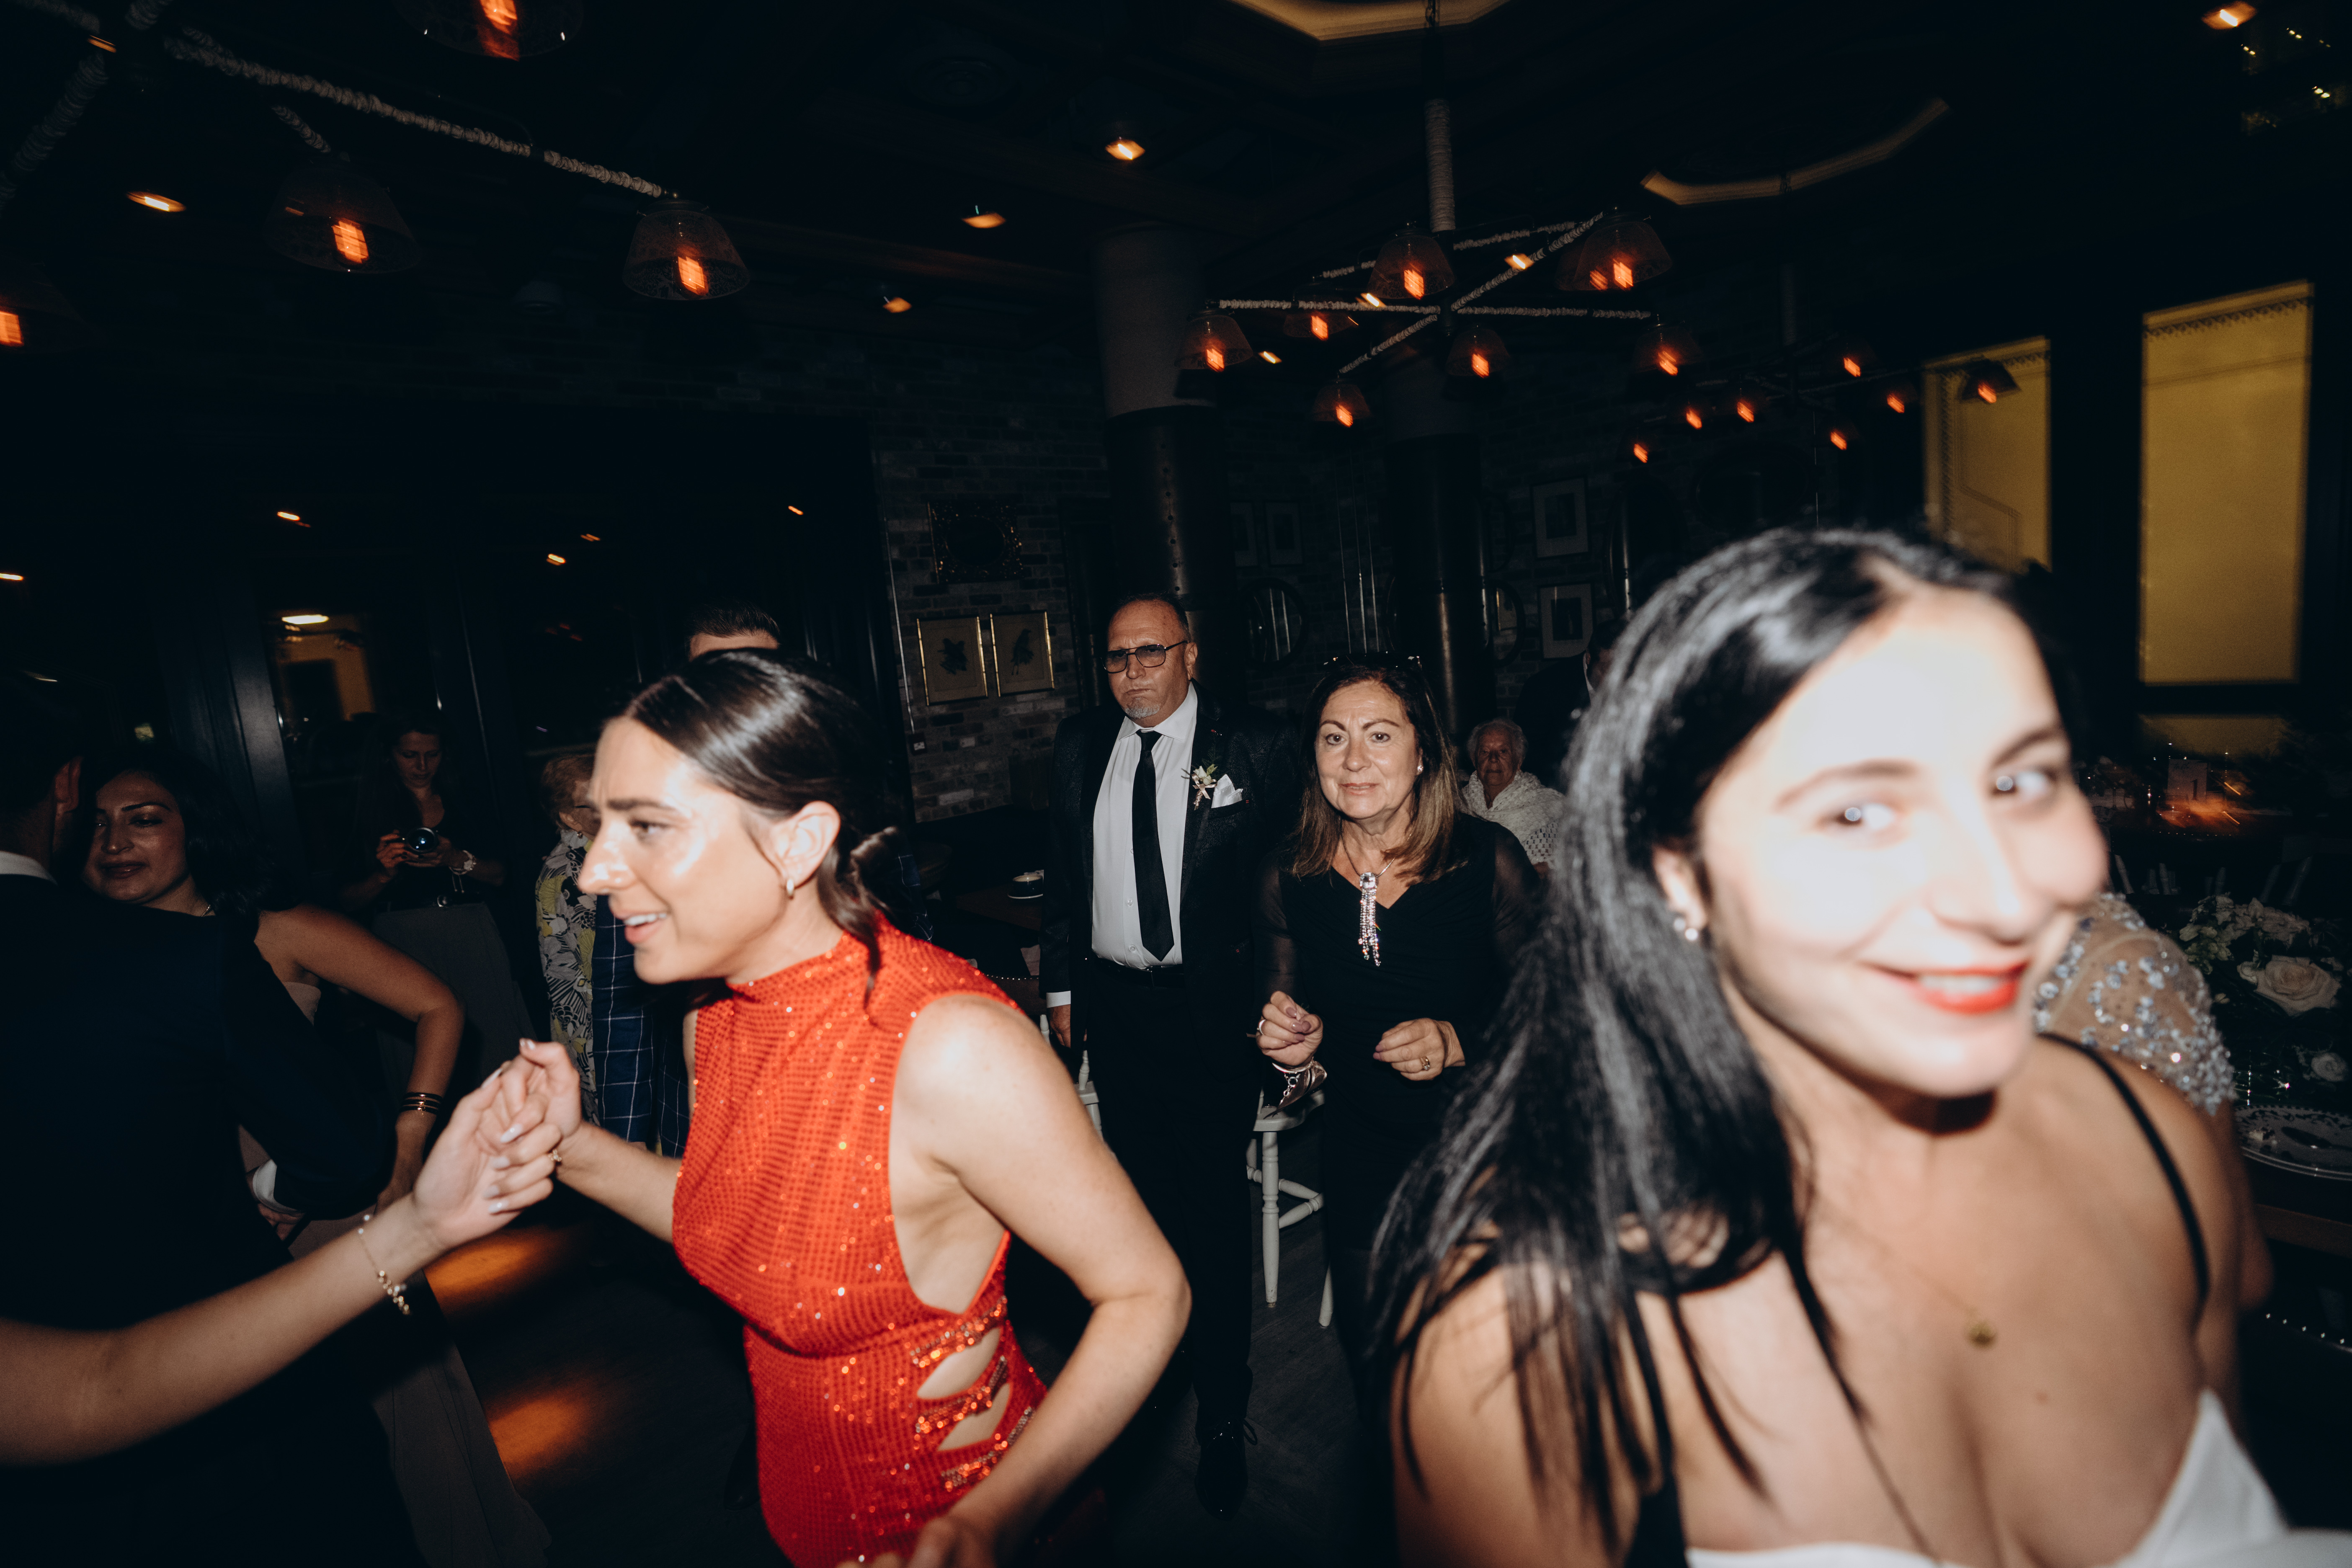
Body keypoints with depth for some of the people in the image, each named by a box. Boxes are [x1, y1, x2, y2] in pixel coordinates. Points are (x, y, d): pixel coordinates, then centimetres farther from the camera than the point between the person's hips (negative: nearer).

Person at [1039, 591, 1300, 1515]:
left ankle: (1223, 1413, 20)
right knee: (1141, 1188, 19)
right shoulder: (1079, 746, 5)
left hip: (1213, 1008, -4)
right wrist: (1061, 986, 11)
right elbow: (1062, 873, 11)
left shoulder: (1255, 748, -7)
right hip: (1112, 1004, 4)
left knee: (1212, 1205, 3)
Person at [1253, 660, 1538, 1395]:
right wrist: (1288, 1037, -16)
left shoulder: (1488, 858, -15)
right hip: (1361, 1157, 2)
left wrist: (1458, 1042, -23)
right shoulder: (1287, 875, -8)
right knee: (1370, 1352, 19)